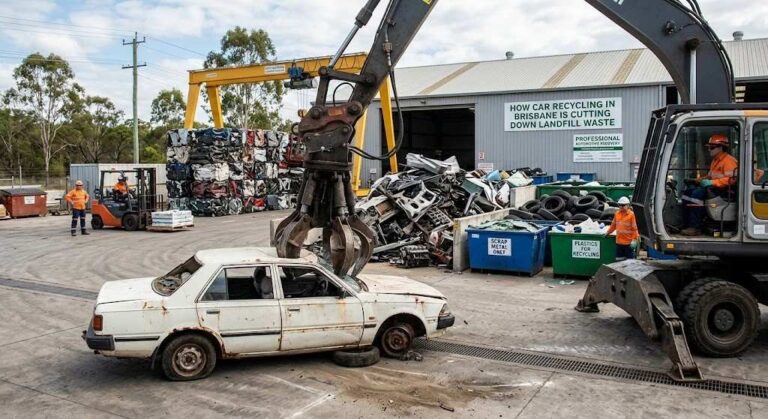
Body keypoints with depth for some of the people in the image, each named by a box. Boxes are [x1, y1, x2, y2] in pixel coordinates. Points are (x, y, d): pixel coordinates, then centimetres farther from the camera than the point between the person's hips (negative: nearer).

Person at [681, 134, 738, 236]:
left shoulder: (729, 161, -11)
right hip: (713, 187, 10)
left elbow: (731, 179, -23)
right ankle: (687, 224, -10)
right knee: (688, 192, -3)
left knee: (697, 193, -30)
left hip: (723, 190, -10)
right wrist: (699, 180, 10)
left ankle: (695, 227, -33)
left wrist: (711, 183, -26)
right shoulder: (715, 160, 21)